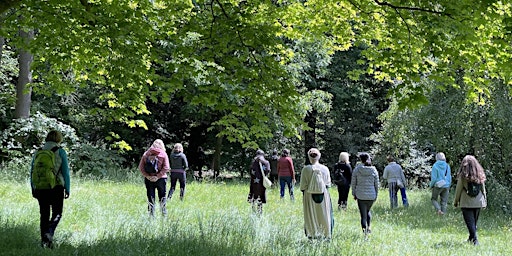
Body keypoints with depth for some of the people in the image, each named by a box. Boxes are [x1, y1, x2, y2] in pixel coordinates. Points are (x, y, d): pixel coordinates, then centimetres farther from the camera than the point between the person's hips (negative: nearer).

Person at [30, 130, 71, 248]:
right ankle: (49, 233, -17)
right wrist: (67, 189, 0)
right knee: (57, 213, 7)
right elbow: (65, 171, -6)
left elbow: (32, 171, 9)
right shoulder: (60, 152, -3)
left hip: (40, 188, 3)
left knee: (44, 214, 12)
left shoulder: (38, 152, 8)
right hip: (56, 187, -3)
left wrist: (33, 189, 16)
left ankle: (44, 240, 10)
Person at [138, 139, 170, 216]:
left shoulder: (146, 154, 6)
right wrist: (158, 176, -12)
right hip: (161, 179, -2)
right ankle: (164, 214, 11)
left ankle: (151, 215, 5)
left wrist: (147, 176, -6)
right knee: (162, 196, 10)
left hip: (148, 179, 2)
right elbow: (166, 168, -11)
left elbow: (141, 167, 0)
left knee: (150, 198, 6)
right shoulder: (163, 154, -1)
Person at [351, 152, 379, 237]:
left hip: (360, 195, -2)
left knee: (363, 214, 3)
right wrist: (376, 194, 15)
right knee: (368, 211, 27)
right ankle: (369, 227, 15)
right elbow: (376, 184, 4)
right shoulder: (374, 170, -2)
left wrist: (354, 194, 11)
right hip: (371, 195, 2)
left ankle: (365, 233, -4)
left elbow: (353, 183, 0)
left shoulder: (356, 170, -6)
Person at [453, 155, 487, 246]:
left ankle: (475, 239, -13)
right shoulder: (480, 175, -2)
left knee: (470, 222, -1)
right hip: (478, 203, 4)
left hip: (466, 203, -4)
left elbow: (458, 189, -6)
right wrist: (485, 201, 16)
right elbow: (483, 189, 5)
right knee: (474, 222, 17)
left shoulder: (462, 176, -12)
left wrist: (456, 201, 6)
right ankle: (472, 238, 27)